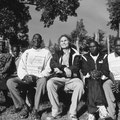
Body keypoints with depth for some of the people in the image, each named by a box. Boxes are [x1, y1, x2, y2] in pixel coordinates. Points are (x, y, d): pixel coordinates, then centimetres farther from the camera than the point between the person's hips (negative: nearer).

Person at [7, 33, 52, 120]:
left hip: (39, 78, -3)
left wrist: (36, 77, -18)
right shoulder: (26, 52, 15)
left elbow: (48, 69, -4)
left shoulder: (46, 52, 6)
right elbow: (20, 68, 8)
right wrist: (25, 76, -14)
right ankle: (24, 106, -14)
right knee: (10, 82, -23)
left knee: (43, 80, -38)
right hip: (26, 79, 3)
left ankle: (36, 110, -24)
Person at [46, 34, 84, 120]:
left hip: (72, 78, -1)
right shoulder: (57, 54, 20)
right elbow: (52, 64, 1)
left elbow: (76, 67, -1)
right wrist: (65, 68, -16)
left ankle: (73, 113, -24)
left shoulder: (75, 54, 14)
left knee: (80, 84, -33)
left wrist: (60, 69, -12)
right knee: (50, 83, -30)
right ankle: (56, 111, -22)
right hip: (59, 78, 1)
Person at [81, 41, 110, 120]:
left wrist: (100, 73, -21)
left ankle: (92, 112, -43)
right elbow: (84, 71, 1)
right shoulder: (85, 57, 13)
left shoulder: (104, 57, 12)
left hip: (102, 79, 0)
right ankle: (101, 107, -48)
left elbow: (106, 70, -1)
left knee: (93, 87, -33)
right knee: (94, 84, -35)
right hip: (89, 80, 0)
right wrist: (90, 73, -20)